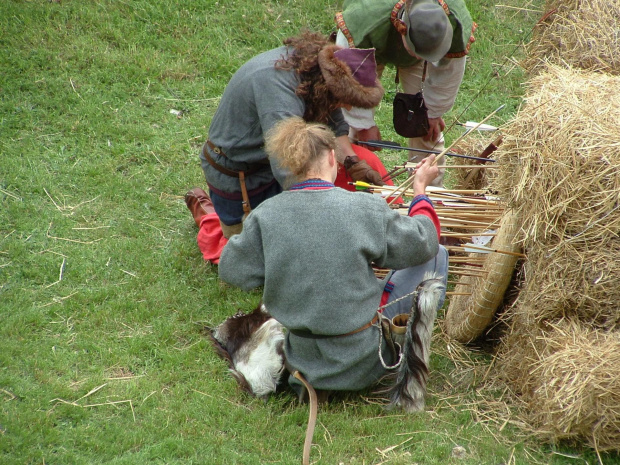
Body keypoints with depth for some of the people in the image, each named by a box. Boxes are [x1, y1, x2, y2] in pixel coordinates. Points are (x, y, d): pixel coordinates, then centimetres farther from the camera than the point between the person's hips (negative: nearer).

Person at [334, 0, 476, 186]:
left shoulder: (458, 25, -39)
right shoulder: (367, 19, -49)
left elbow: (448, 72, -18)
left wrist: (434, 112, -6)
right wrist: (363, 124, -26)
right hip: (370, 48, -2)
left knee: (428, 126, -4)